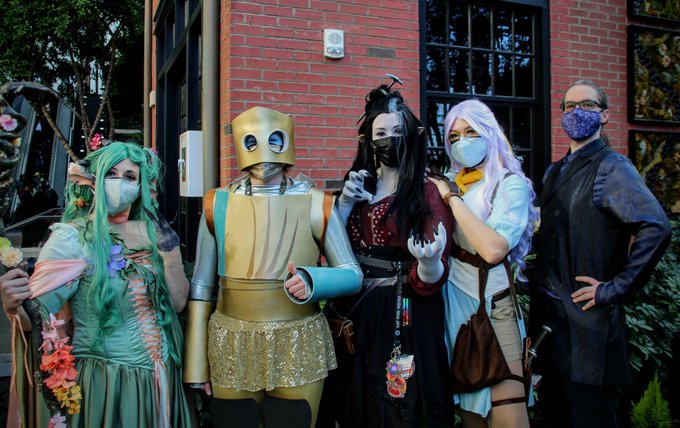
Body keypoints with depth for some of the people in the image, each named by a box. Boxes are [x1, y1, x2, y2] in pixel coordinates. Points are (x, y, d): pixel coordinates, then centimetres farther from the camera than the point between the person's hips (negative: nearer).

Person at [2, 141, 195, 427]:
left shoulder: (149, 231, 1)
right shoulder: (72, 238, -12)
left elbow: (178, 302, 0)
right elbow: (36, 317, -18)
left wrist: (170, 251, -11)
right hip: (103, 380, -5)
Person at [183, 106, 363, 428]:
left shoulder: (317, 205, -4)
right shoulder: (218, 204, -1)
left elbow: (352, 275, 0)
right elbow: (202, 285, 5)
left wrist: (312, 281, -21)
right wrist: (196, 362, 4)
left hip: (298, 351, -1)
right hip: (231, 352, 1)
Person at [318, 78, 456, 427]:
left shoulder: (427, 193, -8)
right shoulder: (358, 185, 7)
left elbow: (431, 279, -16)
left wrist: (430, 261, -38)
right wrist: (345, 203, -12)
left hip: (403, 313, -5)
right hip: (354, 310, 5)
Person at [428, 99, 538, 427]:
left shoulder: (510, 185, -9)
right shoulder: (450, 181, 7)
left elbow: (492, 249, -25)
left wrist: (453, 198, -19)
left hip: (489, 304, -5)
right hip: (450, 296, 5)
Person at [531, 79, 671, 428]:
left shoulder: (612, 168, -10)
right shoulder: (555, 172, 14)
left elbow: (656, 228, -23)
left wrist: (616, 288, -19)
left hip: (588, 320, -7)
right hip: (547, 316, 7)